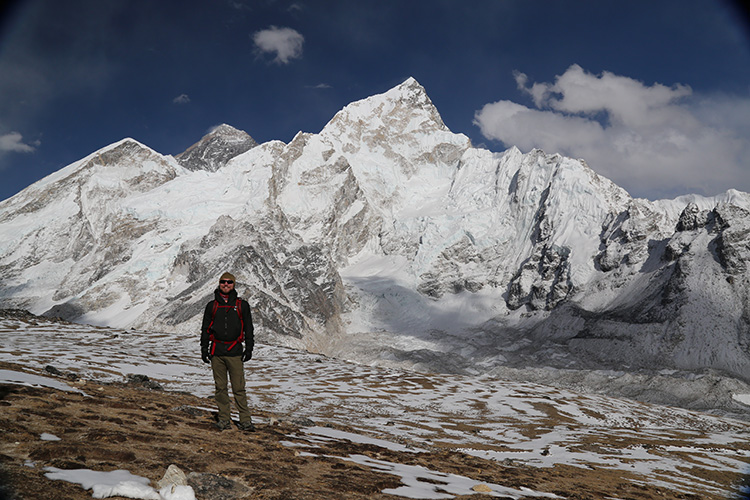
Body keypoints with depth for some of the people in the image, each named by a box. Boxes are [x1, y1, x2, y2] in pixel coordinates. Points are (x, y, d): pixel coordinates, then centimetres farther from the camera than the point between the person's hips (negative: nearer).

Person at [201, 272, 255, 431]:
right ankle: (224, 419, 14)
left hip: (235, 352, -2)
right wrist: (204, 348, 7)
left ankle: (245, 420, -1)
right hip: (217, 352, 2)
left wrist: (249, 348, 1)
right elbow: (205, 328, 14)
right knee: (220, 387, 6)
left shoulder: (242, 305, 6)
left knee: (239, 388, -5)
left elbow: (248, 328, 7)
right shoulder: (212, 305, 10)